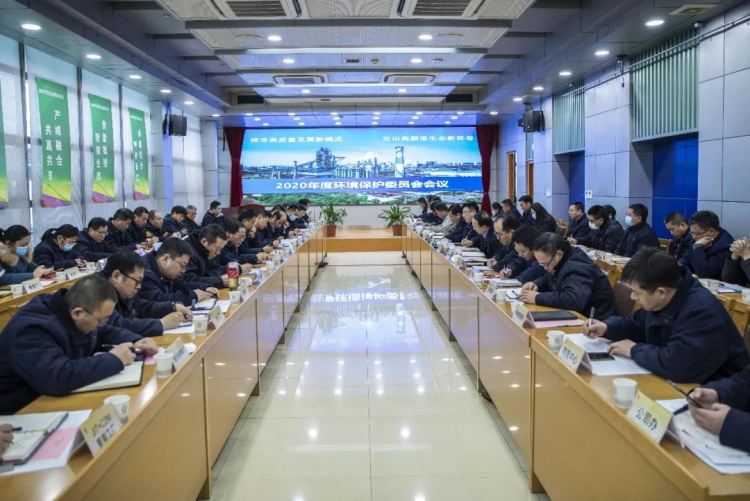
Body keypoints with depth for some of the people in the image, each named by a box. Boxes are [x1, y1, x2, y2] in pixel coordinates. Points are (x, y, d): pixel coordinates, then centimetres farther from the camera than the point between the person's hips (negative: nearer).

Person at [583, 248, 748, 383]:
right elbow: (636, 323, 20)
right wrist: (607, 327, 0)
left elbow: (675, 365, -38)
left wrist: (634, 350, -21)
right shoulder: (660, 301, 0)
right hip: (674, 382, 8)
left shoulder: (702, 311, -30)